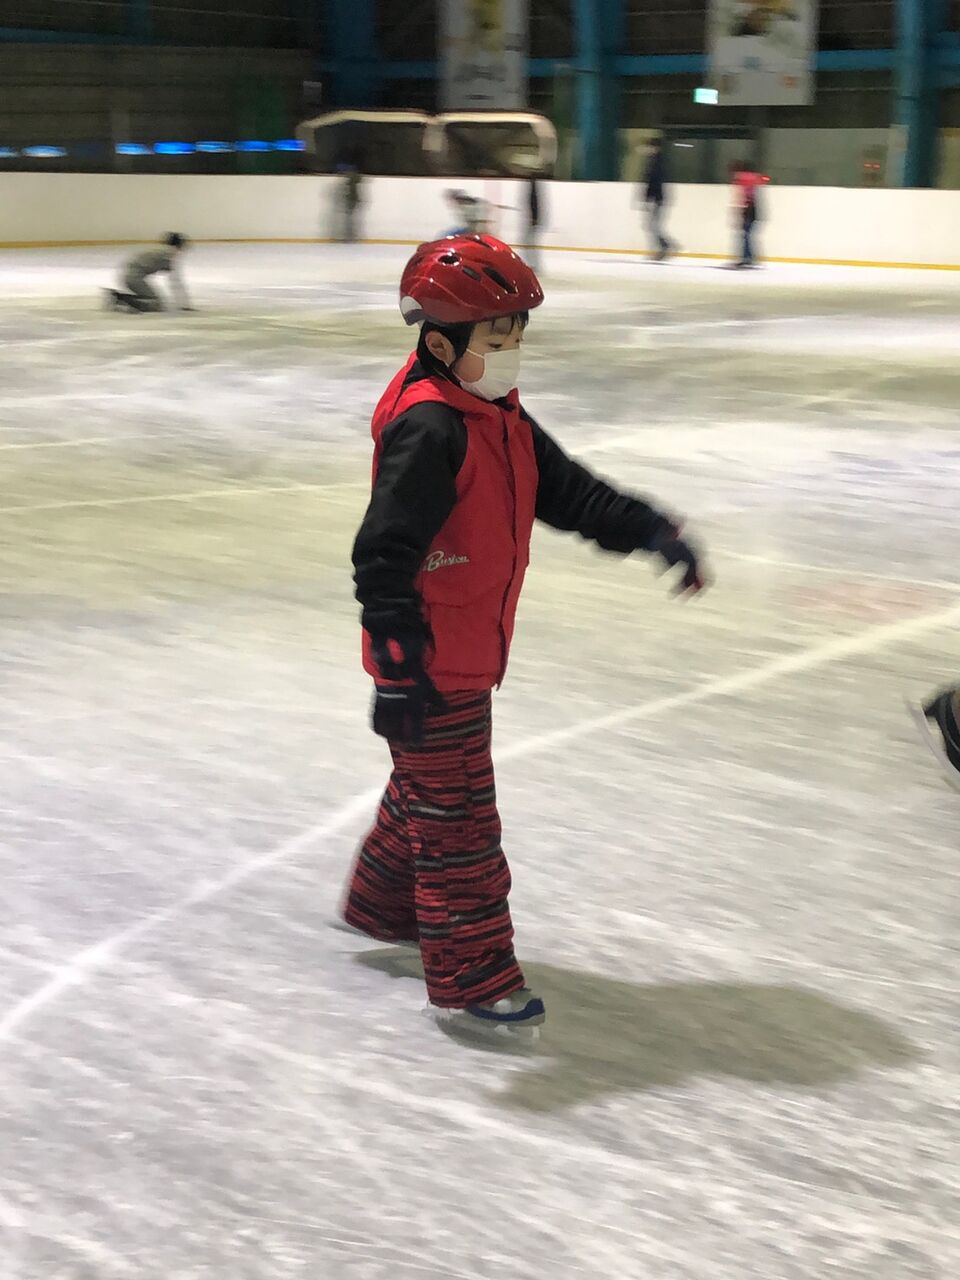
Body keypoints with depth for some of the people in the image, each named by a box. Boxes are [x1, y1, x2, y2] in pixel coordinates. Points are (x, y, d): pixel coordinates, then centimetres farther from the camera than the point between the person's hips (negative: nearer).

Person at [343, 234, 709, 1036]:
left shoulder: (498, 416, 7)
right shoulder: (428, 429, -25)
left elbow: (567, 490, 12)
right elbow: (384, 553, -29)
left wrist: (649, 530, -1)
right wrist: (399, 664, -32)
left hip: (468, 654, 10)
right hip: (431, 667, -10)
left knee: (427, 787, 26)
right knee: (459, 819, -2)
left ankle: (382, 905, 47)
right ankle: (470, 980, 9)